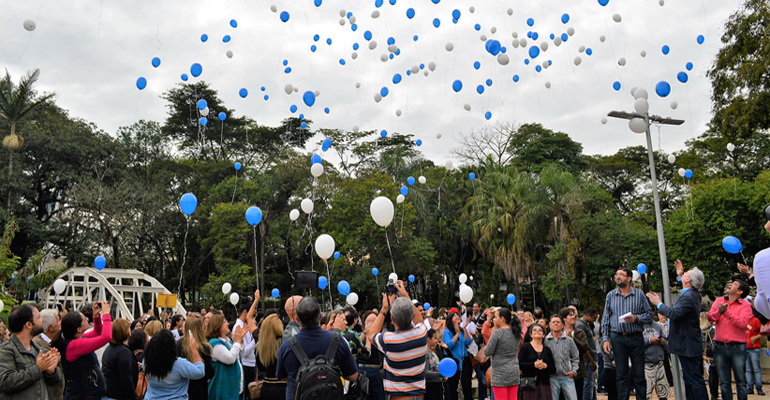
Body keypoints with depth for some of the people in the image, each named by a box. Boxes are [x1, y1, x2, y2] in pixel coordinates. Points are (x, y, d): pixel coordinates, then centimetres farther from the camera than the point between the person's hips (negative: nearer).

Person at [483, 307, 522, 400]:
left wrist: (485, 348, 8)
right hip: (514, 371, 7)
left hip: (500, 372, -7)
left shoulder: (497, 333, -14)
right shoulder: (516, 333, 8)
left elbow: (487, 352, -12)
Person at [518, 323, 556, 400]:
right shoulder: (525, 347, 4)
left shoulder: (547, 350, 14)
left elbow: (553, 370, 11)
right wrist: (534, 365, -17)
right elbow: (519, 364, -6)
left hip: (544, 385, 3)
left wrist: (545, 366, -10)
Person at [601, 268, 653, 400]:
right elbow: (605, 319, 9)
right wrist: (605, 339, 1)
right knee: (621, 374, 6)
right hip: (618, 338, 1)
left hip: (636, 338, -1)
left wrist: (636, 318, -15)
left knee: (639, 374, 2)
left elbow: (649, 314, 4)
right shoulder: (611, 295, 8)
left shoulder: (639, 294, 4)